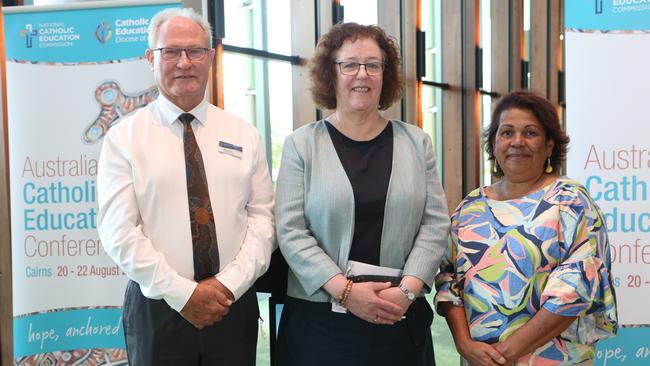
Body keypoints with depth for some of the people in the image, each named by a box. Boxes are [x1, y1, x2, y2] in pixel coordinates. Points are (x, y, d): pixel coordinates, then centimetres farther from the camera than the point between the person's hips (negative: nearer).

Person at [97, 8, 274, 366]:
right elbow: (119, 232, -9)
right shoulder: (123, 138, -2)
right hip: (157, 308, -2)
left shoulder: (244, 134, 6)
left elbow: (262, 216, 1)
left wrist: (229, 284, -11)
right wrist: (183, 293, -14)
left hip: (235, 305, 2)